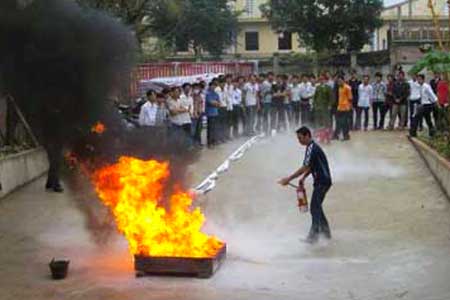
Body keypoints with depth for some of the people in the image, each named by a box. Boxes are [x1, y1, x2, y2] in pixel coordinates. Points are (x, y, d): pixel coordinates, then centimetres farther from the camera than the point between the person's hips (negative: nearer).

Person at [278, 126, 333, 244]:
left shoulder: (312, 148, -18)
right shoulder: (312, 147, 14)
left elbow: (304, 168, -22)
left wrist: (289, 179, -20)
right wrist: (303, 178, 7)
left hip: (322, 182, -10)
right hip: (321, 181, 10)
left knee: (315, 208, -9)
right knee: (317, 207, 17)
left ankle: (313, 236, -8)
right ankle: (325, 231, 26)